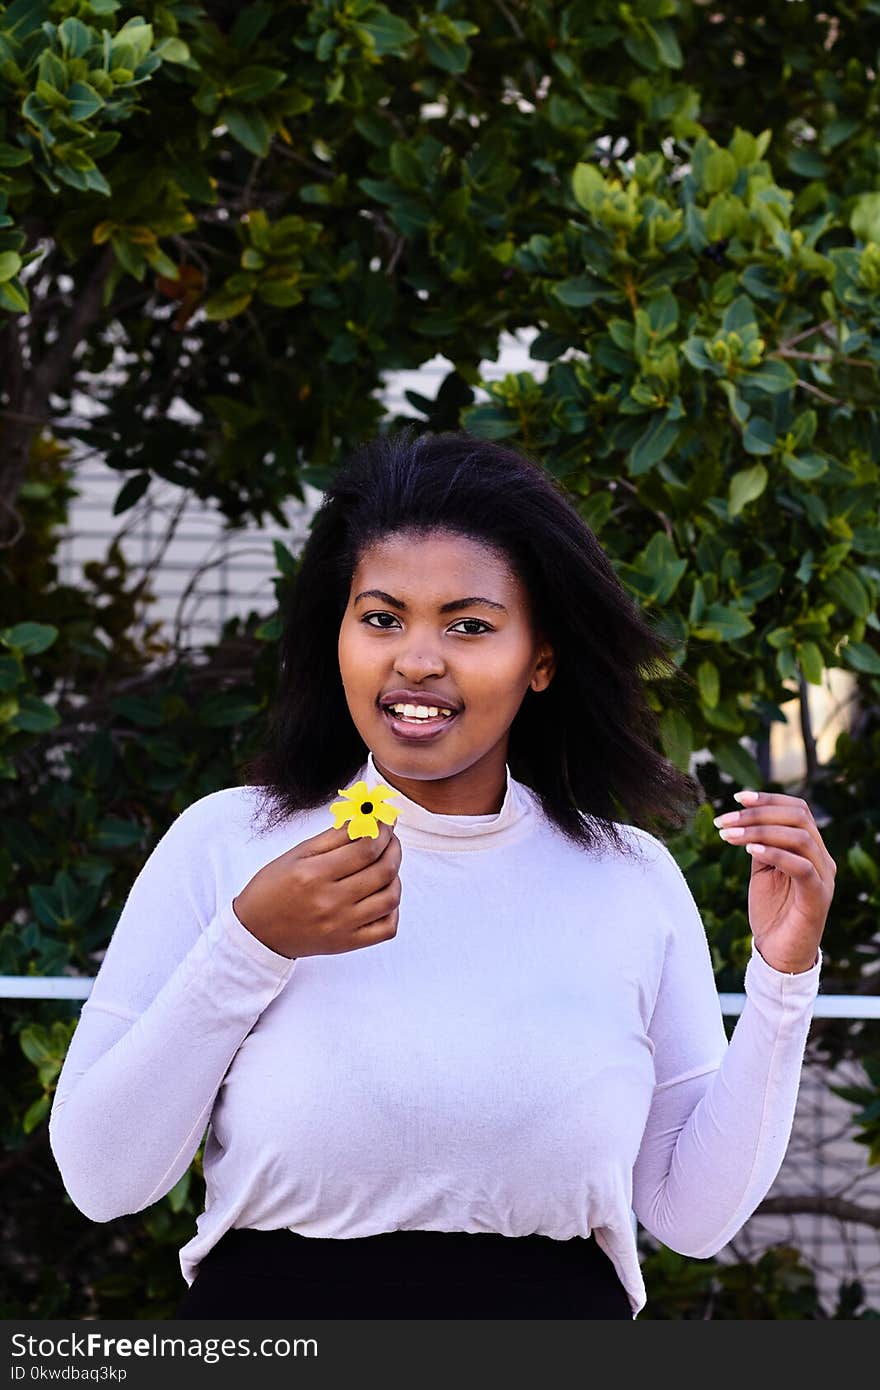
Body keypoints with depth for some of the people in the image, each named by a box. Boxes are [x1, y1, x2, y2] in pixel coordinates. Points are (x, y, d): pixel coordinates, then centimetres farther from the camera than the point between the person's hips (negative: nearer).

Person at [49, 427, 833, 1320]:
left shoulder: (632, 878, -2)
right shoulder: (223, 843, -7)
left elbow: (694, 1217, -1)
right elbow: (100, 1179, -11)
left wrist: (781, 975, -11)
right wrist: (251, 944, -20)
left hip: (558, 1314, 2)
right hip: (269, 1322, -1)